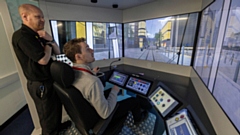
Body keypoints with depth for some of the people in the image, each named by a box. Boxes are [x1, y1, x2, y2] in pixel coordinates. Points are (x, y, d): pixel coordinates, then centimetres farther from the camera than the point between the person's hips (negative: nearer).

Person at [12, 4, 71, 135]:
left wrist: (50, 40, -7)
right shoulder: (21, 36, -19)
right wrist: (48, 43, -9)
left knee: (56, 107, 26)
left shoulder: (38, 35, 9)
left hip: (50, 79, 9)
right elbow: (43, 60, -26)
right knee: (48, 114, 11)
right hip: (41, 85, -9)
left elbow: (57, 52, 11)